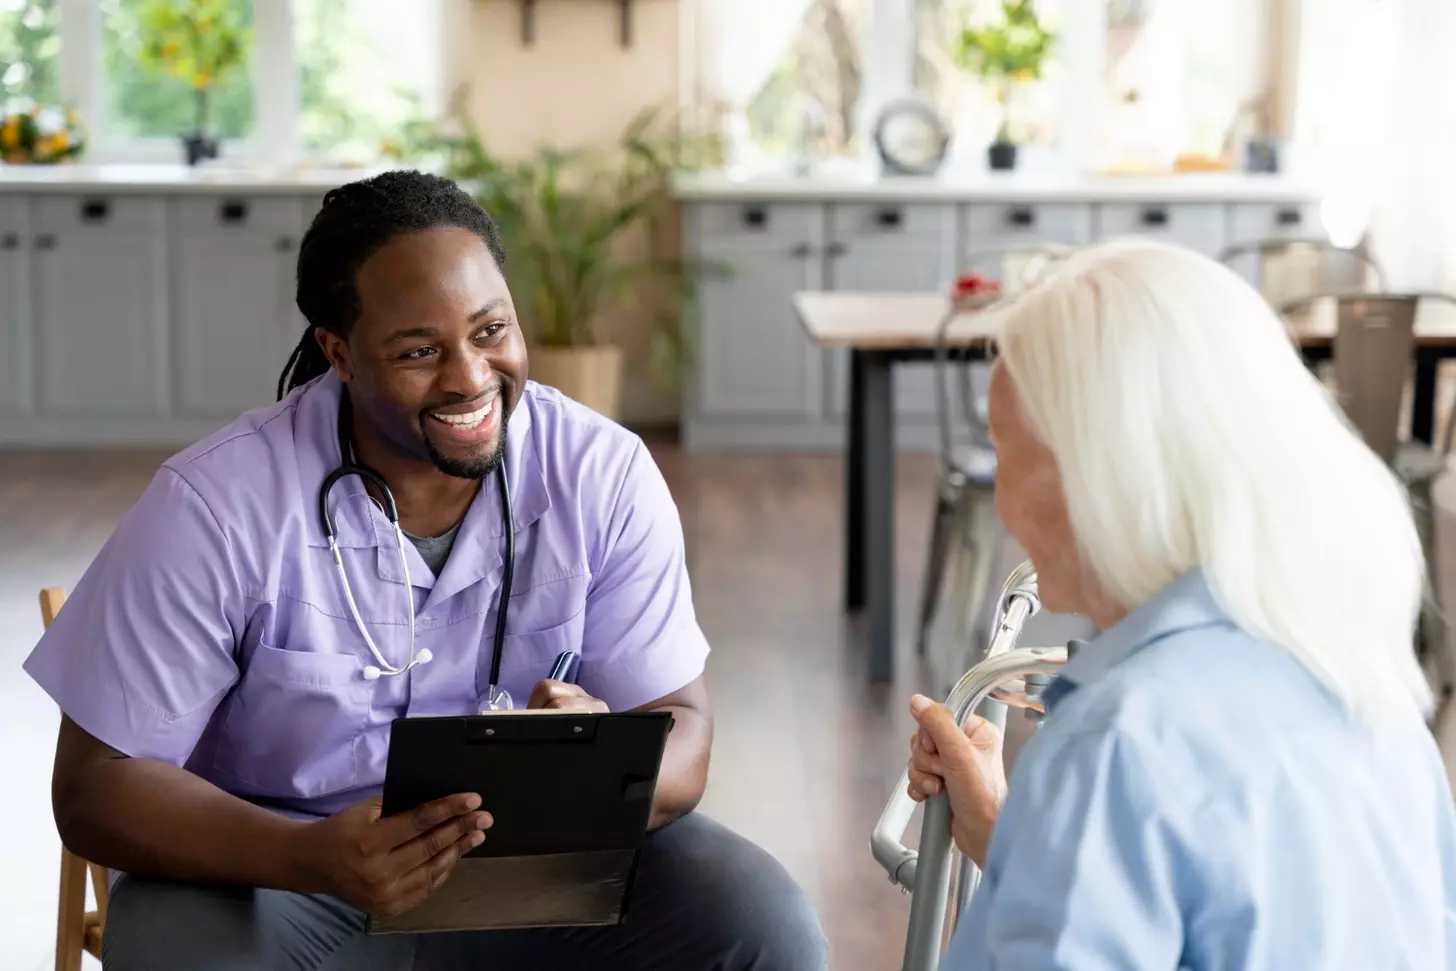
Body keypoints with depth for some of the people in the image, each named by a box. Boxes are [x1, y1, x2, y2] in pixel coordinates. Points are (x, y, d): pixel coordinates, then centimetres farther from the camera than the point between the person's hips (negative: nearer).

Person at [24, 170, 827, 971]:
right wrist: (313, 858, -35)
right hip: (273, 868, -1)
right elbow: (97, 786, -16)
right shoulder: (213, 508, -18)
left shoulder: (607, 475, -10)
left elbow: (679, 733, -9)